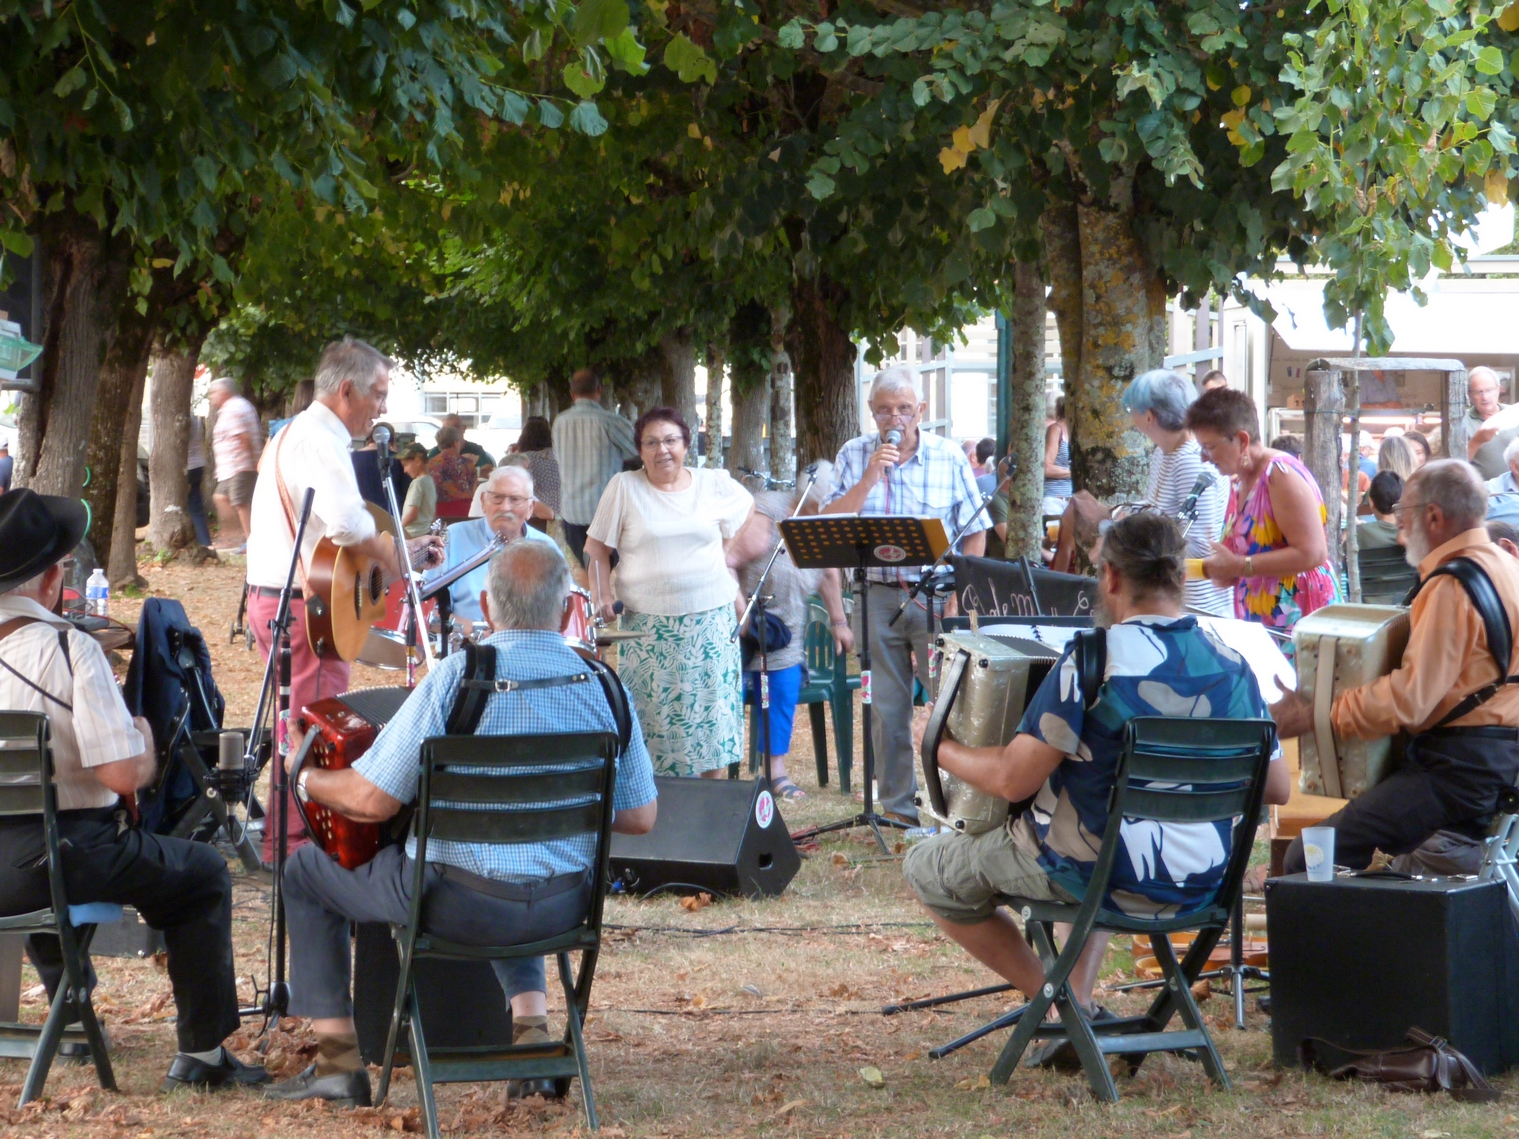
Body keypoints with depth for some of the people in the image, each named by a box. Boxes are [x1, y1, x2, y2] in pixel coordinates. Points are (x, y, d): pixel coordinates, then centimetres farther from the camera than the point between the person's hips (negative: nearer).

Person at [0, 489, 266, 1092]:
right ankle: (201, 1051, 16)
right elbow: (124, 773, -23)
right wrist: (145, 742, 0)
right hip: (68, 856, -6)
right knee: (203, 873, 17)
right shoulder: (70, 651, -18)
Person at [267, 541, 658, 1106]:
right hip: (566, 906, 5)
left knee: (306, 871, 20)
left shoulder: (456, 676, -16)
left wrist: (310, 780, 7)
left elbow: (372, 800, -15)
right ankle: (531, 1027, 25)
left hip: (459, 905, -5)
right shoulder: (605, 686, -4)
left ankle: (338, 1060, 19)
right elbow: (640, 817, 4)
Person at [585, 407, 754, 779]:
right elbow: (597, 548, 3)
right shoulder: (624, 488, 0)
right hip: (648, 625, -2)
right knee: (654, 712, -4)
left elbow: (747, 507, 25)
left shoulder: (713, 484, 6)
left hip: (710, 619, 2)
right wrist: (601, 597, -8)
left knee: (711, 705, 1)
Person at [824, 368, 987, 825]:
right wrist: (869, 478, -16)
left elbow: (975, 532, 5)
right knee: (886, 709, 6)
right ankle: (897, 807, 14)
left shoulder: (949, 457, 2)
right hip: (877, 596, 2)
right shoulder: (854, 456, 5)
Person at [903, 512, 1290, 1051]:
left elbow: (1012, 780, -19)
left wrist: (941, 749, 0)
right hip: (1200, 885, 6)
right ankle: (1078, 996, 27)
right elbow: (1277, 788, 6)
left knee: (927, 868, 14)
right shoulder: (1231, 663, -2)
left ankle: (1064, 1003, 11)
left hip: (1103, 881, -6)